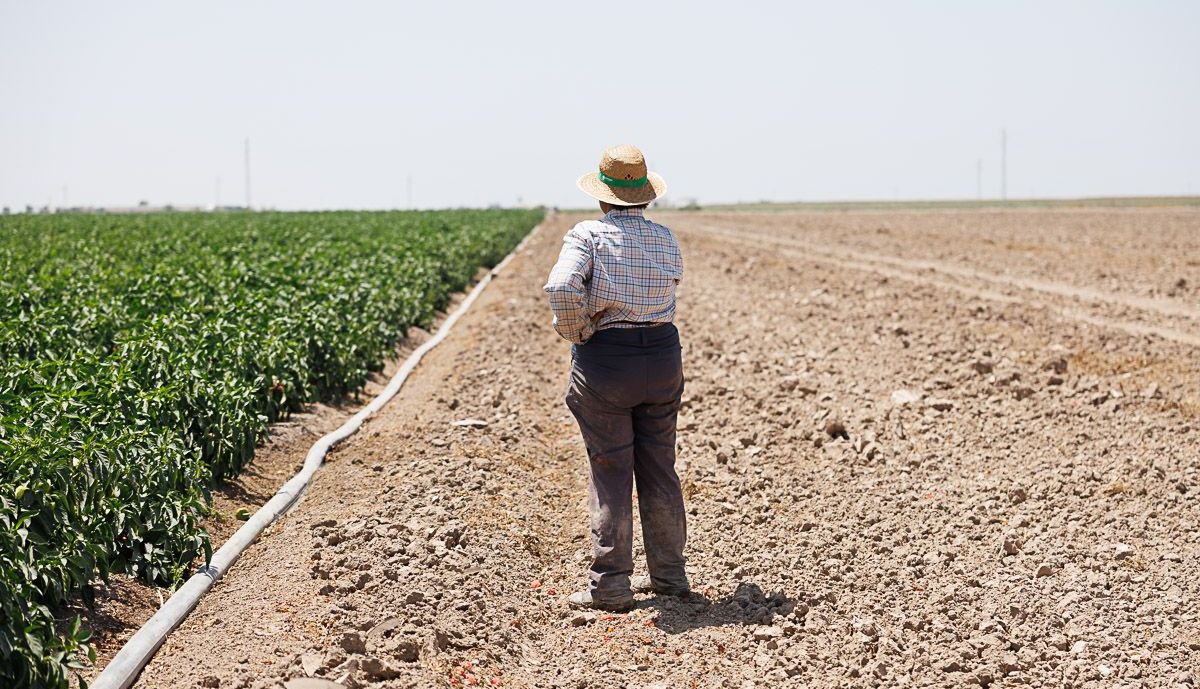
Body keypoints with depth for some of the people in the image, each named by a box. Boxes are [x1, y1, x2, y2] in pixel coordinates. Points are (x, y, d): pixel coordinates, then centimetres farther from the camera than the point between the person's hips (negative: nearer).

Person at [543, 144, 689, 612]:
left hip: (604, 362, -4)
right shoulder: (666, 240, 5)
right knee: (659, 469, 14)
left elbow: (562, 289, -25)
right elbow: (670, 285, 13)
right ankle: (668, 574, 23)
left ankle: (610, 586, 4)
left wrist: (575, 333, -11)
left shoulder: (588, 236, -11)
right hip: (662, 357, 4)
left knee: (611, 474, 1)